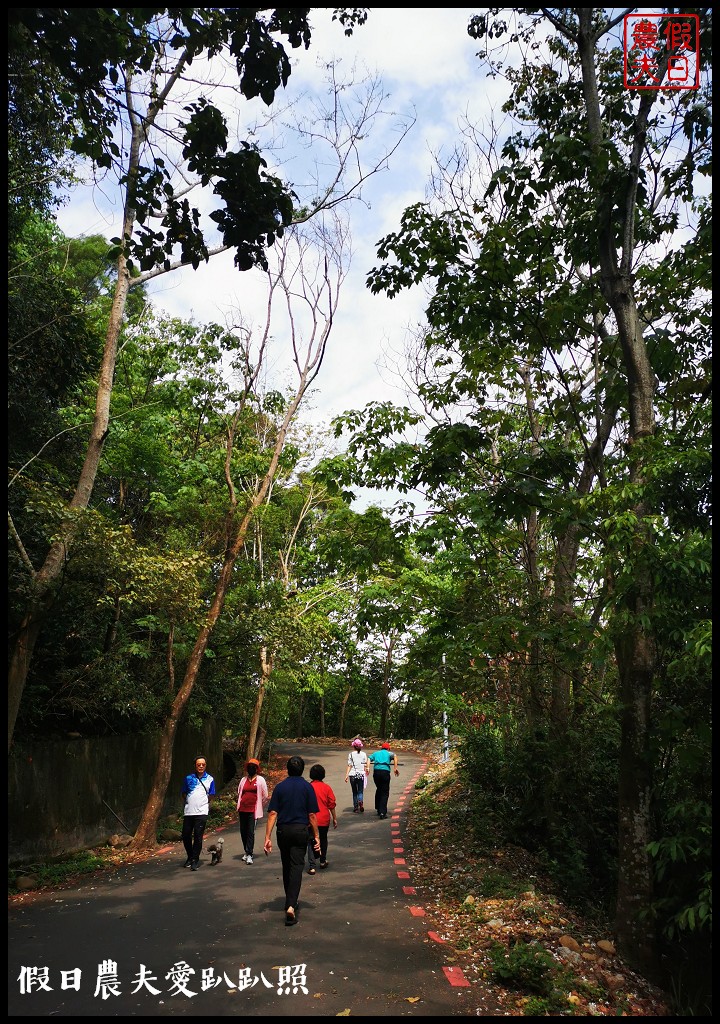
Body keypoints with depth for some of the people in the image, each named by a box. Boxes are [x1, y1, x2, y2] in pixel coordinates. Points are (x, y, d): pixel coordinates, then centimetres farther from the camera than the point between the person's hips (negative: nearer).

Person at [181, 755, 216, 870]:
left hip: (201, 812, -2)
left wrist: (201, 802, 4)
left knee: (198, 836, -3)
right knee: (186, 835, 7)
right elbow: (184, 793, 14)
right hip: (188, 811, 2)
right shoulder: (188, 778, 7)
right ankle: (190, 857, 27)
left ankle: (195, 860, 9)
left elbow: (211, 796, 10)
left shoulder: (210, 779, 5)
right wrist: (190, 801, 4)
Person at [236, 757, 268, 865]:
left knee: (250, 832, -9)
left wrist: (259, 807, 10)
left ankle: (249, 855, -6)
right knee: (243, 832, 10)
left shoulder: (260, 780, 0)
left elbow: (265, 796, 5)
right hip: (242, 810, 4)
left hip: (253, 810, -4)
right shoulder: (243, 779, 10)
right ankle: (246, 851, 25)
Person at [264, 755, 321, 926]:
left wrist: (267, 838, -4)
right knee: (296, 866, -2)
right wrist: (316, 836, 2)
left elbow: (272, 813, -4)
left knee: (286, 866, 18)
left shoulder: (280, 787, 1)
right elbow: (312, 815, -5)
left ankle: (291, 900, 32)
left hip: (283, 831, 2)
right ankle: (291, 905, -16)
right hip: (300, 830, -2)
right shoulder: (307, 787, -3)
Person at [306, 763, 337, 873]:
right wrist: (334, 818, 6)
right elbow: (332, 805, -4)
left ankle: (312, 867, -1)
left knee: (311, 842, 5)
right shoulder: (327, 788, -5)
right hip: (324, 819, 2)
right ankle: (323, 861, 33)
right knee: (323, 840, 21)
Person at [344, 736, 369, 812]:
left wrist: (346, 775, -5)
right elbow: (365, 766, 3)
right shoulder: (364, 754, 1)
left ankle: (355, 808, 10)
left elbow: (349, 766, -6)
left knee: (354, 792, 12)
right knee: (360, 791, 6)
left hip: (353, 775, 0)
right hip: (361, 775, 0)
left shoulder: (351, 754, -2)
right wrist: (367, 771, 17)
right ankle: (360, 801, -23)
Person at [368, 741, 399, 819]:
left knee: (378, 790, 24)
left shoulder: (376, 753, 25)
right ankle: (382, 812, -4)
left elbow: (369, 759, 8)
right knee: (385, 792, 5)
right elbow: (395, 756, -6)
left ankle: (378, 809, 30)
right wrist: (396, 768, -11)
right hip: (385, 771, -3)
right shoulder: (389, 753, 16)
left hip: (376, 771, 3)